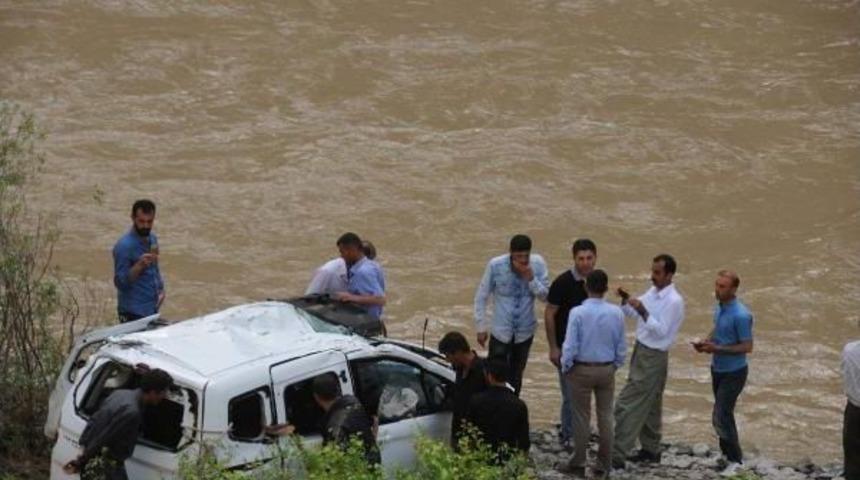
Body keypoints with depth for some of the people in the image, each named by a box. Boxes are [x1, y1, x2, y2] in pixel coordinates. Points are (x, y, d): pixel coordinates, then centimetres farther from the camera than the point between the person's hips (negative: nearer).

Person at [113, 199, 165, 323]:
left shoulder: (152, 239, 8)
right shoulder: (124, 246, -17)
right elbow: (120, 282, -19)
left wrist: (160, 289, 6)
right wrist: (139, 265, -32)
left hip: (152, 309, 7)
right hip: (133, 312, -7)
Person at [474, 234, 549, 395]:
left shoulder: (538, 264, -11)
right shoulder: (495, 265, -16)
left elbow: (545, 296, -8)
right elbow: (481, 296, -5)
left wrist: (531, 279, -25)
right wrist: (481, 326, -6)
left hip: (525, 332, 2)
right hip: (500, 332, -2)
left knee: (516, 377, 15)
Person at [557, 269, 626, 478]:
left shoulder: (578, 313, -18)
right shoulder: (616, 313, -7)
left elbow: (570, 346, -14)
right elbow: (622, 346, 1)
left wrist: (566, 367, 2)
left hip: (582, 369, -3)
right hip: (607, 369, 3)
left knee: (582, 416, 8)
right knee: (605, 415, 11)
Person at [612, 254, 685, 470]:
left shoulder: (674, 301, -21)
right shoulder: (652, 292, 5)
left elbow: (661, 331, -23)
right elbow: (631, 313, 13)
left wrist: (643, 311, -30)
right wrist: (626, 300, -7)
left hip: (653, 357, -9)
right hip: (641, 351, 9)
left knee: (627, 405, -9)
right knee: (649, 405, 18)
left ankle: (618, 455, -6)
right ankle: (651, 450, 29)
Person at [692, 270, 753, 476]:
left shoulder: (740, 315, -26)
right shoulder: (719, 307, 1)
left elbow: (747, 346, -22)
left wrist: (717, 349, -26)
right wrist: (706, 341, -2)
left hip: (733, 372, -8)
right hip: (718, 368, 8)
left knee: (721, 417, -8)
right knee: (724, 413, 18)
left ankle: (735, 460, 6)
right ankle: (728, 453, 32)